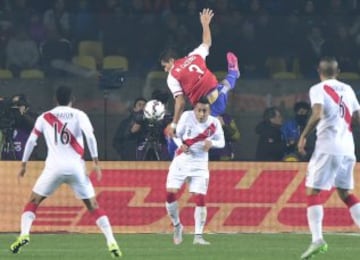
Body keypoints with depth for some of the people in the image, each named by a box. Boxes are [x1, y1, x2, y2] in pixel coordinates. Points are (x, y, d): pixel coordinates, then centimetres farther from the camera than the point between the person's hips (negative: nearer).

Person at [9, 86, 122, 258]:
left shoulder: (45, 117, 10)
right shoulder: (79, 115, 6)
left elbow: (31, 141, 9)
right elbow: (90, 136, -8)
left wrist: (23, 164, 17)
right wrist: (95, 161, -8)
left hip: (54, 167, 0)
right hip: (76, 167, 0)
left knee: (33, 202, 13)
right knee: (93, 206, 8)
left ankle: (24, 234, -9)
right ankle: (111, 242, -2)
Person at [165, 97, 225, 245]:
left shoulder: (214, 123, -8)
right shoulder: (187, 117, -10)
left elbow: (221, 142, 3)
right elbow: (176, 134, 2)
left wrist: (211, 142, -19)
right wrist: (181, 145, -19)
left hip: (200, 164, 0)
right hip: (181, 160, 0)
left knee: (200, 198, -9)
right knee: (170, 193, -10)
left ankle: (198, 236, -4)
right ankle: (176, 225, 13)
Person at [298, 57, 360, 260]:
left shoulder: (318, 90, -3)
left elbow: (317, 115, -18)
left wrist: (304, 136, -8)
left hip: (328, 146, -5)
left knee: (313, 191, -3)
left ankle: (317, 239, -18)